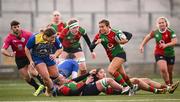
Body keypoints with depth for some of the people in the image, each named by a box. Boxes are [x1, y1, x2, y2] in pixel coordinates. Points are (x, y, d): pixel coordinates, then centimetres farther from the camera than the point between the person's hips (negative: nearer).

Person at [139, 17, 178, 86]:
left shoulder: (170, 32, -15)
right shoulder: (155, 32, -5)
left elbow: (174, 41, -29)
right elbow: (147, 37, 13)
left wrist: (166, 45, -44)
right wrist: (142, 45, 4)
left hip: (170, 54, 0)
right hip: (159, 54, 0)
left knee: (169, 72, 12)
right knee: (163, 69, -22)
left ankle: (171, 84, 39)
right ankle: (168, 85, -9)